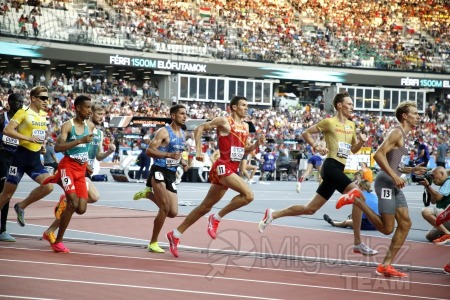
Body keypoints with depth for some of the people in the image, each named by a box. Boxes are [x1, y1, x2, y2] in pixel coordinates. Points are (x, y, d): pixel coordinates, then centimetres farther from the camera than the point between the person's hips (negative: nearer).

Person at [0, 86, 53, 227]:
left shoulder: (43, 115, 13)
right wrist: (28, 138, -24)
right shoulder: (23, 112, -8)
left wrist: (43, 145, 9)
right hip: (21, 156, -6)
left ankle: (21, 206, 5)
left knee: (48, 186, -14)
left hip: (36, 159, 6)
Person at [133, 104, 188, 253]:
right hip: (159, 171, -7)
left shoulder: (183, 134, 14)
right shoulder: (164, 132, -10)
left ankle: (149, 193, 23)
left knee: (173, 213, 2)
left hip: (171, 174, 7)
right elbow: (149, 151, -16)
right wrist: (168, 155, -27)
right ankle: (153, 243, 0)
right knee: (165, 208, -14)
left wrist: (182, 161, 8)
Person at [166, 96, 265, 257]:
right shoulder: (224, 121, -6)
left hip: (232, 169, 8)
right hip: (223, 167, -8)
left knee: (206, 206, 10)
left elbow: (244, 150, 24)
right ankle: (216, 218, -10)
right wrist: (198, 151, -12)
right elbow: (199, 129, -4)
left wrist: (257, 144, 5)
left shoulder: (245, 126, 17)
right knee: (248, 194, -23)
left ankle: (175, 234, 18)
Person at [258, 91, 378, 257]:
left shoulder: (351, 125, 17)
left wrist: (361, 141, 3)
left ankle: (273, 214, 22)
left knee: (310, 209, 9)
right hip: (331, 166, -8)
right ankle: (358, 243, -18)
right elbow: (306, 133, 3)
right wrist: (316, 146, -11)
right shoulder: (329, 122, -3)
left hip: (338, 170, 8)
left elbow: (354, 149, 23)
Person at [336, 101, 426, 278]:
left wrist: (412, 170, 16)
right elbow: (379, 155, -21)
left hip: (395, 185, 10)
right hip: (386, 183, -10)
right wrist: (395, 177, -23)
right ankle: (356, 199, 1)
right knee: (387, 229, -9)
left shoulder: (404, 136, 21)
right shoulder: (397, 132, -9)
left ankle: (386, 265, 5)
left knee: (405, 224, 3)